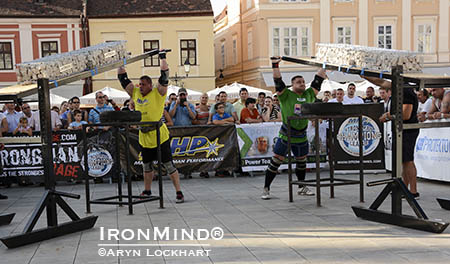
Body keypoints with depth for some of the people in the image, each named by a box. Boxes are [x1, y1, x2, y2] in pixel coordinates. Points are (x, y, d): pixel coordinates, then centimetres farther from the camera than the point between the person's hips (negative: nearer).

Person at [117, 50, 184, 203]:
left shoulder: (157, 93, -7)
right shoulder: (135, 93, 7)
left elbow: (164, 76, -15)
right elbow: (123, 78, 13)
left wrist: (163, 58, -12)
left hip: (160, 136, -6)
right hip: (144, 137, 6)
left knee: (168, 165, -3)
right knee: (147, 166, 19)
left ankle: (179, 193, 2)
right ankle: (147, 192, 34)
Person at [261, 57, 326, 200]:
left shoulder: (309, 94, 7)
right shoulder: (286, 95, -5)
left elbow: (318, 80, 11)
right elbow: (278, 81, -13)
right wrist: (275, 65, -19)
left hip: (301, 136, 5)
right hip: (285, 135, -5)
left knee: (301, 162, 18)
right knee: (276, 161, -2)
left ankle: (302, 188, 35)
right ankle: (266, 189, 6)